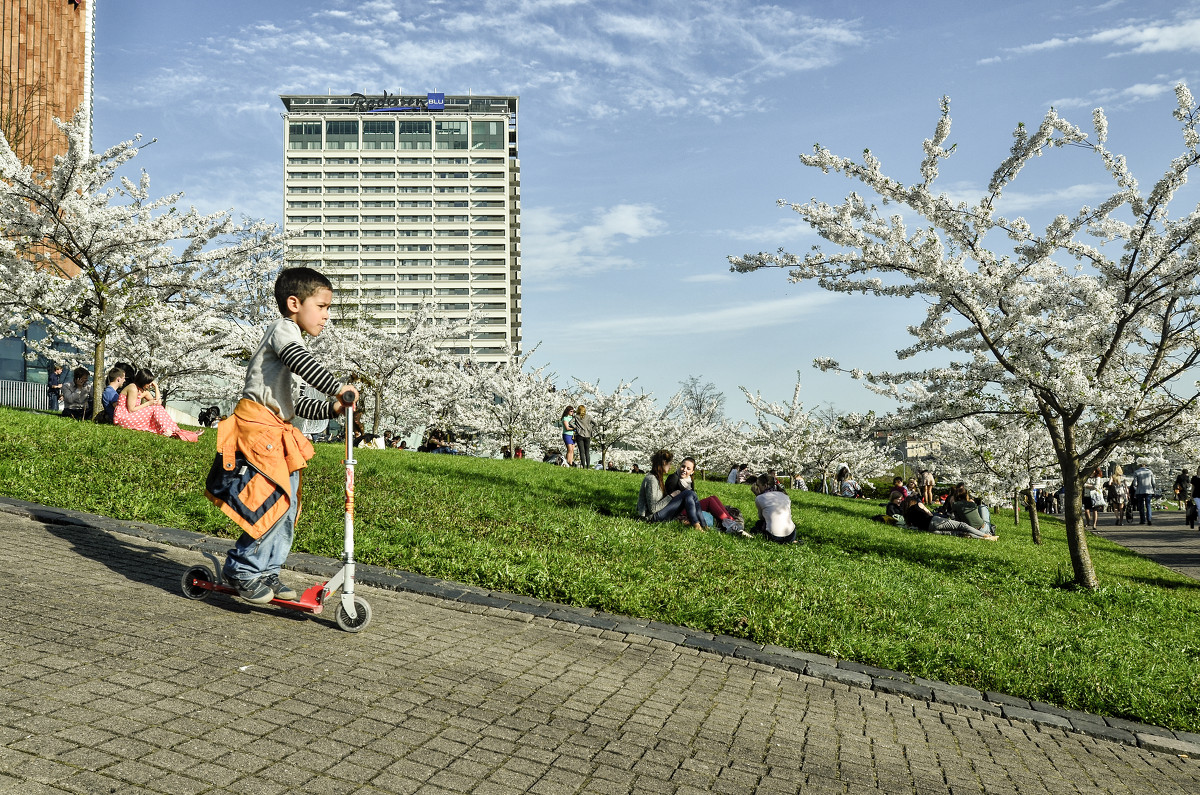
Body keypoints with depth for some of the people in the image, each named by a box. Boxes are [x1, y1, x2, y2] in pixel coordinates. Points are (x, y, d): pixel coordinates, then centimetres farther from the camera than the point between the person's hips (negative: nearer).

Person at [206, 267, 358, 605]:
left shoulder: (293, 344, 24)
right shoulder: (284, 329, -5)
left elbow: (298, 404, 22)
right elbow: (304, 364, -28)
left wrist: (332, 409, 10)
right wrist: (340, 388, -33)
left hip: (278, 431, 10)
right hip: (256, 425, -10)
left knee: (288, 503, 9)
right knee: (276, 500, -15)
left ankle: (267, 571, 18)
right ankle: (243, 568, -1)